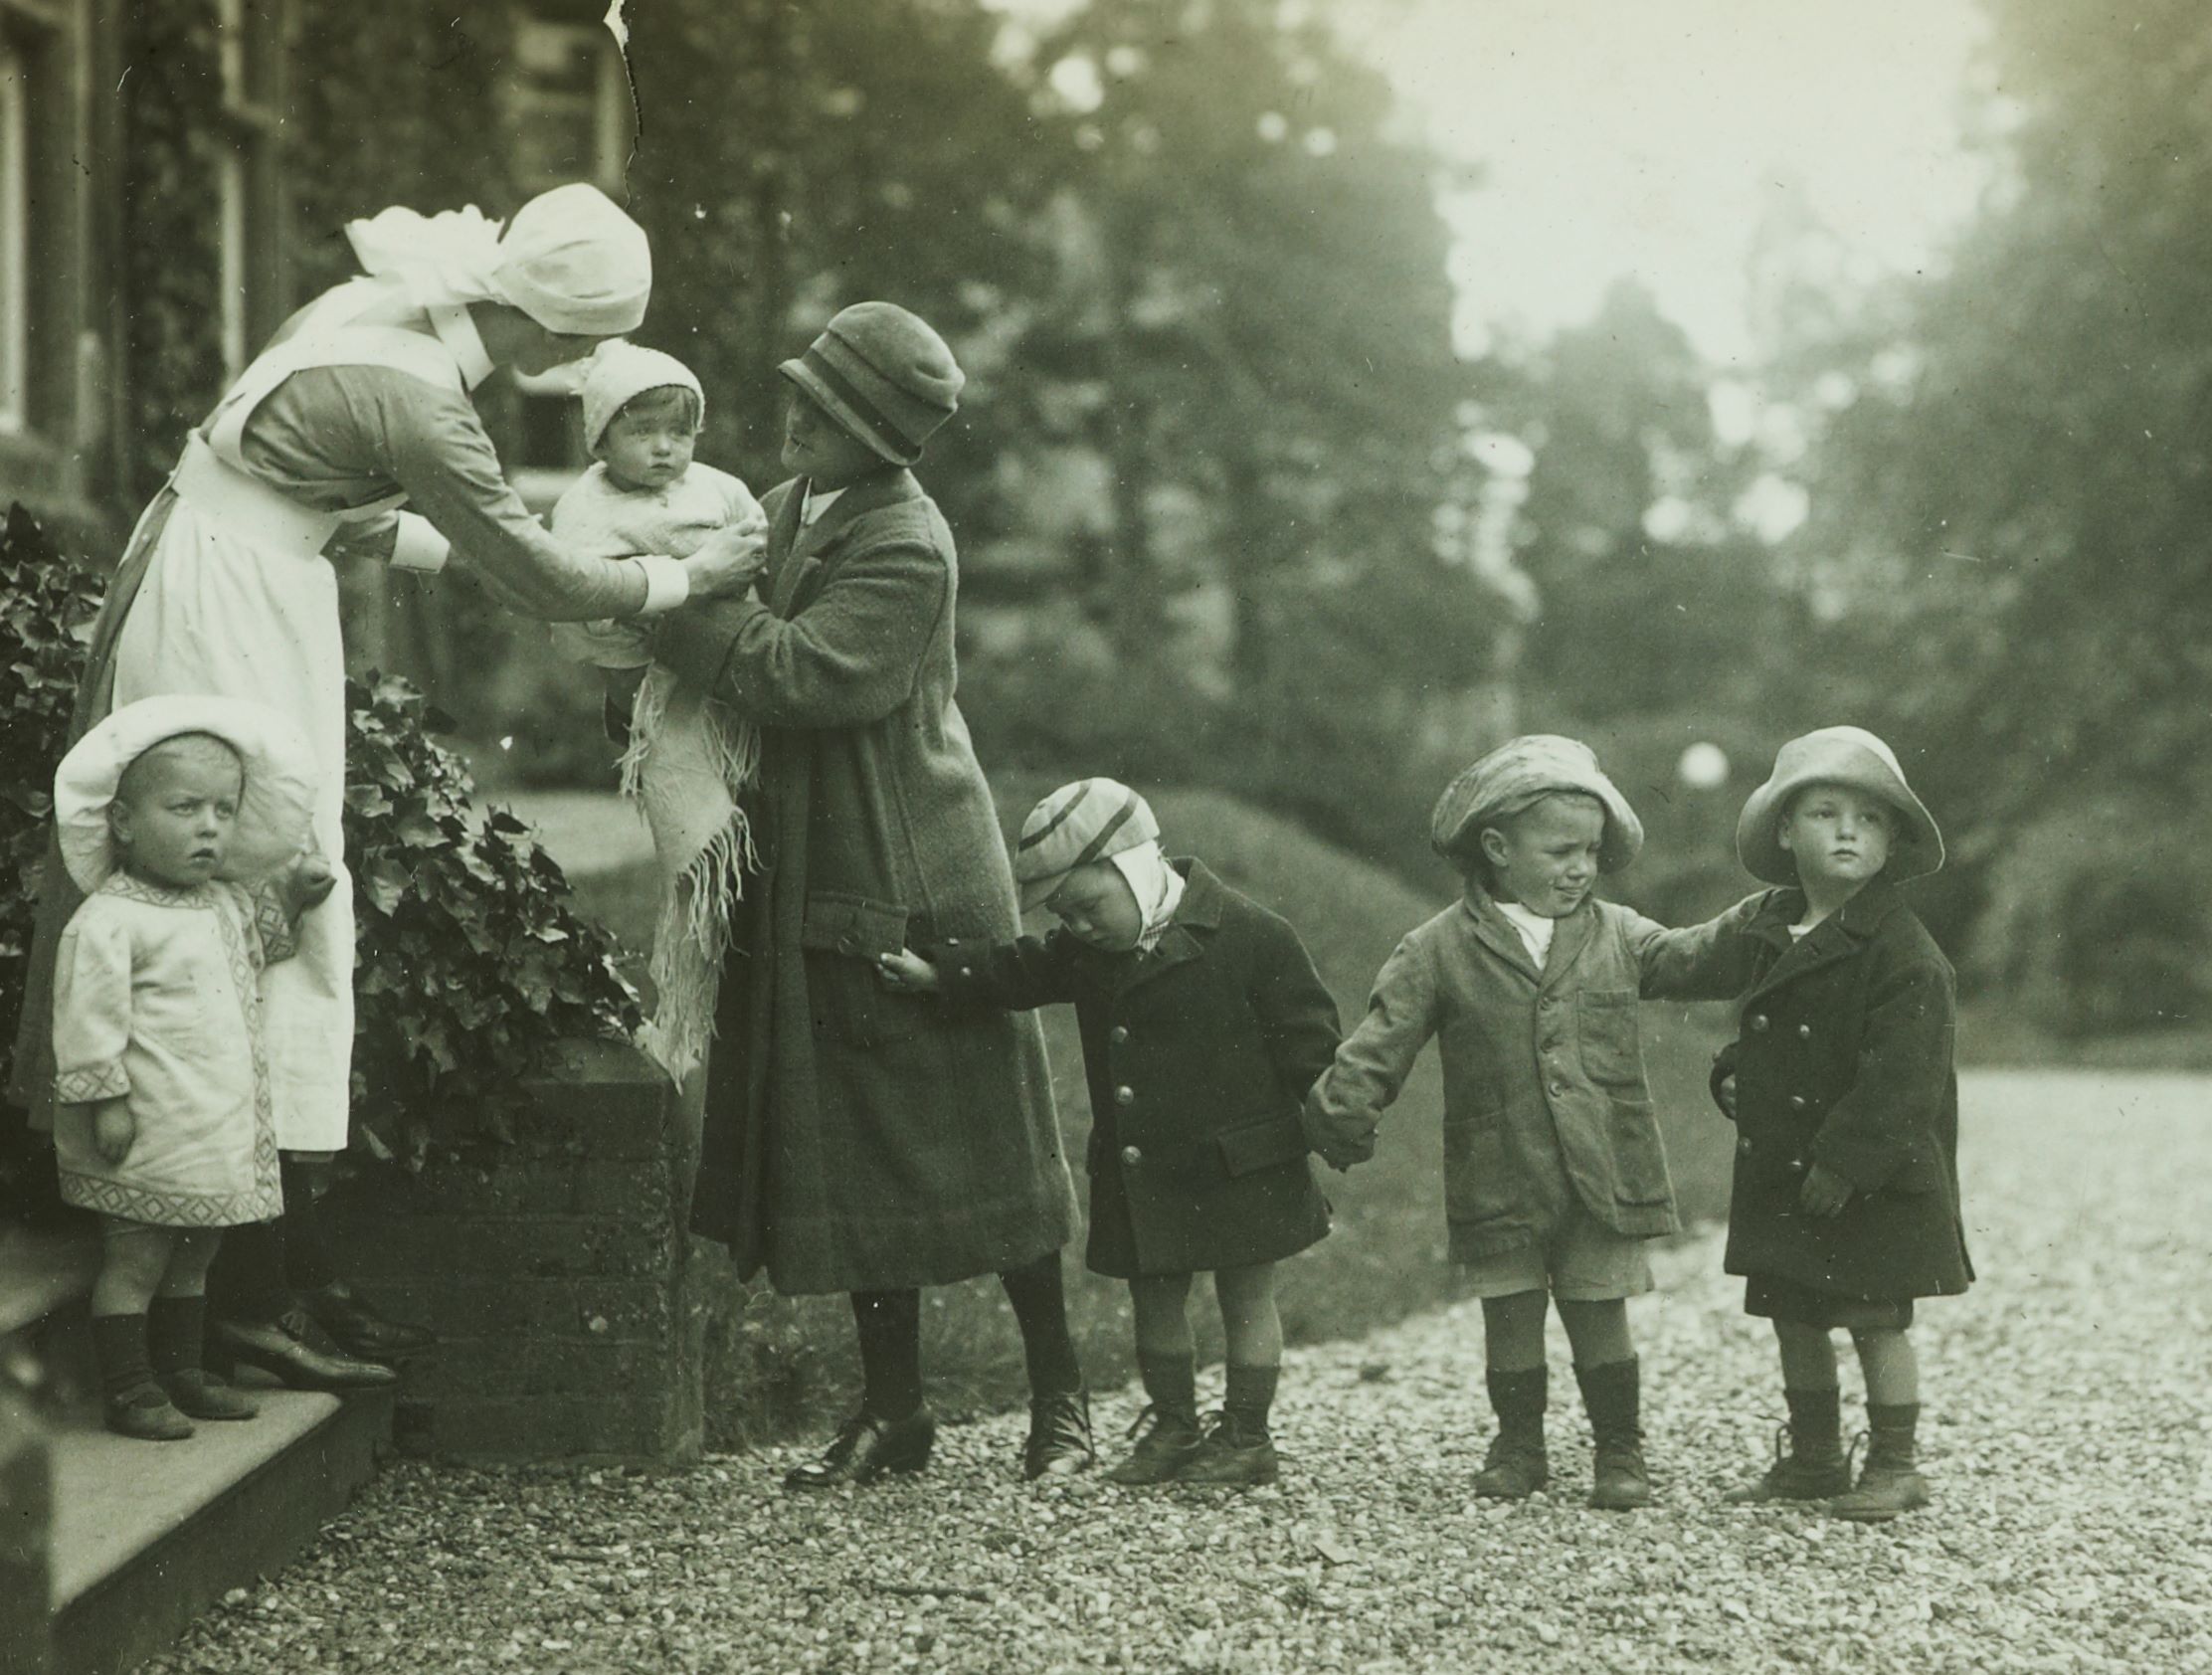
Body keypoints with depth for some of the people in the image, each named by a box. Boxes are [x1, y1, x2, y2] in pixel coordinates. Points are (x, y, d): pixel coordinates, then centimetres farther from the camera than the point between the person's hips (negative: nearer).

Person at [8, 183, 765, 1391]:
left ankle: (298, 1276, 15)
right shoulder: (415, 399, -23)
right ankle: (260, 1300, -3)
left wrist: (452, 546, 19)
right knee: (270, 920, -7)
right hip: (227, 617, -10)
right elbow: (535, 579, -16)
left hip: (237, 587, 10)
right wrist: (683, 579, -3)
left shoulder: (380, 307, 5)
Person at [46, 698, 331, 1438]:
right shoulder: (110, 920, -16)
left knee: (192, 1260, 18)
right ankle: (129, 1391, 9)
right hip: (146, 1138, -8)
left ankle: (182, 1373, 29)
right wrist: (105, 1100, -19)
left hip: (220, 1134, 8)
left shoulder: (226, 903, 10)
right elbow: (88, 1017, -17)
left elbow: (254, 952, 32)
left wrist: (291, 898, 16)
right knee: (134, 1261, 0)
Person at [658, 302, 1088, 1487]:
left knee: (977, 1148, 3)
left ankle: (1059, 1398, 17)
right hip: (813, 883, 8)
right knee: (858, 1156, 11)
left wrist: (665, 607, -18)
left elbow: (799, 673, -25)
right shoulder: (785, 509, 9)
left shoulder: (906, 546, -17)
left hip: (911, 887, -8)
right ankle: (891, 1410, 20)